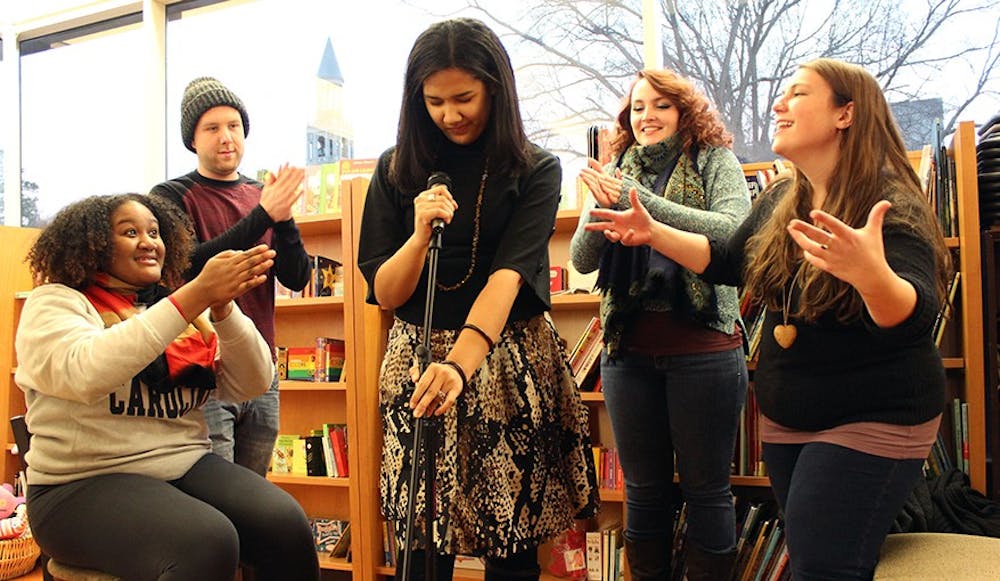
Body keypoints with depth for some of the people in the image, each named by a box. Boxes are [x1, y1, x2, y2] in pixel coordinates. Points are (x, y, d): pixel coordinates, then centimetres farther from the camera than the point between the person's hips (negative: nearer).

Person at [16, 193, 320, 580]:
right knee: (207, 543, -32)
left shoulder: (184, 306, 12)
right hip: (87, 483, -4)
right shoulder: (56, 302, -2)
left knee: (285, 524, -22)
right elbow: (86, 373, -25)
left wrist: (222, 307, -14)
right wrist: (196, 296, -28)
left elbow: (251, 385, 3)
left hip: (187, 467, 5)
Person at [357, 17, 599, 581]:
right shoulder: (397, 170, 4)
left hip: (509, 364, -1)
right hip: (420, 361, 2)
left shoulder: (536, 170, -2)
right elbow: (383, 293, 3)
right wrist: (421, 233, -16)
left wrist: (461, 363, -33)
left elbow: (507, 275, -17)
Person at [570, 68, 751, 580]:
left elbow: (732, 231, -16)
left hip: (703, 348, -3)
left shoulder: (715, 162, 2)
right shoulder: (616, 173, 11)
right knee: (644, 489, 13)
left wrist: (639, 200, -21)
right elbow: (582, 259, 5)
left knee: (706, 489, 6)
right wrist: (603, 206, -14)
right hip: (628, 350, 3)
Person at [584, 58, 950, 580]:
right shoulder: (782, 200, 5)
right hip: (786, 417, 7)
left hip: (871, 420, -7)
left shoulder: (893, 206, -18)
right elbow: (728, 260, 16)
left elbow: (915, 317, -31)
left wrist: (872, 275, -52)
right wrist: (653, 233, 4)